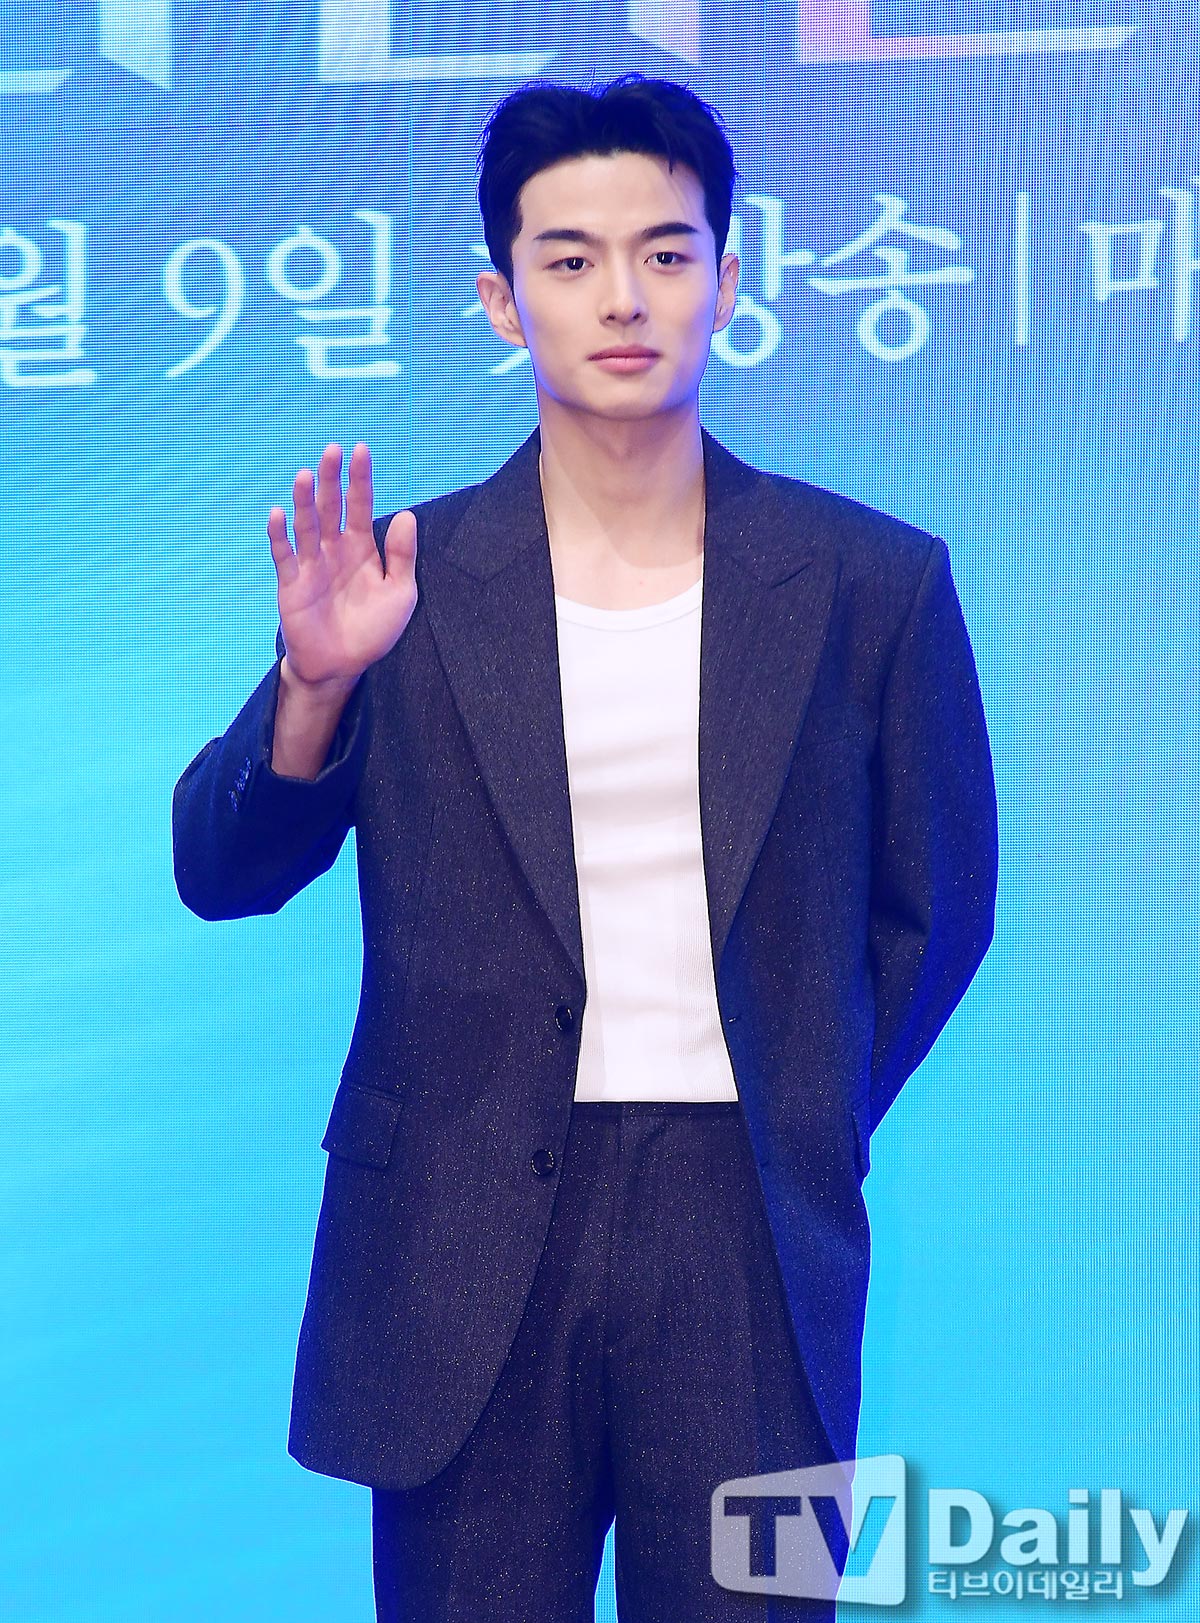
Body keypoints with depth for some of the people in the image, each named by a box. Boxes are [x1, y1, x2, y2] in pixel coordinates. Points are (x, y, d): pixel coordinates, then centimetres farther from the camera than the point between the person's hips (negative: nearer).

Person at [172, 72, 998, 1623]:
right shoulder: (408, 583, 1)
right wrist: (315, 681, -15)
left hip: (750, 1257, 0)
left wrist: (804, 1129, 9)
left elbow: (935, 902, 11)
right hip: (462, 1255, 0)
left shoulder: (871, 582, 2)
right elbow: (220, 873, 1)